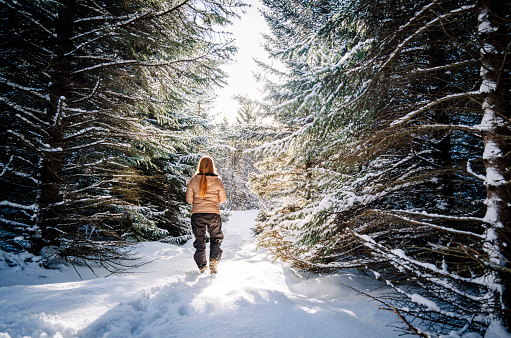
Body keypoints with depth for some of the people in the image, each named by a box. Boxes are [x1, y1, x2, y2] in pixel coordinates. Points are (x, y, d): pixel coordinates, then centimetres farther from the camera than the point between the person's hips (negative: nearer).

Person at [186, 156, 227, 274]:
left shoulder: (193, 180, -1)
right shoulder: (218, 180, -3)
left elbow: (189, 200, 2)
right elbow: (223, 199, 2)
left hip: (197, 214, 1)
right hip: (213, 213, -1)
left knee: (199, 240, 14)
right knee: (216, 238, 15)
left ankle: (202, 266, 12)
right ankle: (213, 260, -6)